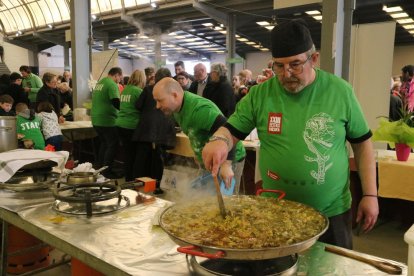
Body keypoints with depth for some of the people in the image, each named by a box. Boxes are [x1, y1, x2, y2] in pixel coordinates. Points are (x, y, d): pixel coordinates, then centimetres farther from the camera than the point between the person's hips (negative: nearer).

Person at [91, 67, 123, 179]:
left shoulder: (99, 83, 14)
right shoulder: (112, 85, -14)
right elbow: (116, 103, -21)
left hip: (96, 119, 9)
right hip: (107, 120, -9)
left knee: (104, 143, 20)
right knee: (113, 145, -1)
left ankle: (100, 168, 26)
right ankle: (107, 171, 0)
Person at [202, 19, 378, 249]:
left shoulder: (340, 91, -5)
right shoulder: (260, 94, -6)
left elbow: (362, 143, 2)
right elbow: (231, 131, -1)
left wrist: (370, 194, -2)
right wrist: (220, 142, -25)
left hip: (331, 212, 0)